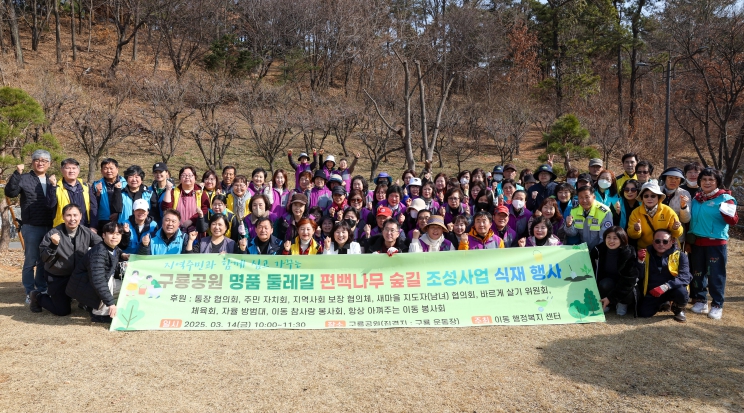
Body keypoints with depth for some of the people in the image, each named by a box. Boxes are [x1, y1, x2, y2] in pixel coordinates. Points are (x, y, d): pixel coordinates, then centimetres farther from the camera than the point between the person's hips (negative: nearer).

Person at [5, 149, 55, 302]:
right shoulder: (24, 179, -1)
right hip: (32, 228, -5)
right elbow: (10, 192, -19)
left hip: (49, 227, 5)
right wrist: (17, 173, -26)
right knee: (30, 261, 1)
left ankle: (42, 290, 22)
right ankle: (30, 293, 8)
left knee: (45, 261, 12)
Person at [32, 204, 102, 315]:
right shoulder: (53, 233, -17)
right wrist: (53, 245, -33)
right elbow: (44, 258, -17)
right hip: (57, 278, -3)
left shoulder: (86, 232, -7)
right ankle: (38, 297, 26)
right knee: (63, 311, 1)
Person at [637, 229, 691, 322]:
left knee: (681, 292, -35)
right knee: (644, 313, -15)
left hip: (672, 289, -3)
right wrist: (640, 261, -22)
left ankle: (679, 309, 2)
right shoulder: (646, 254, 2)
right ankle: (662, 304, 20)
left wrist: (665, 287, -35)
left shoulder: (680, 256, -6)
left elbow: (685, 277, -20)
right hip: (652, 292, 3)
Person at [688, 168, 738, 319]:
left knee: (716, 274, -3)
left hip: (716, 243, -5)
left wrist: (727, 212, -32)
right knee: (698, 273, 11)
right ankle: (700, 300, 23)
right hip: (697, 242, 5)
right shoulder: (696, 199, 8)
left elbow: (733, 221, -13)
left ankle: (717, 305, 6)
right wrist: (689, 239, 13)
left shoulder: (724, 198, -7)